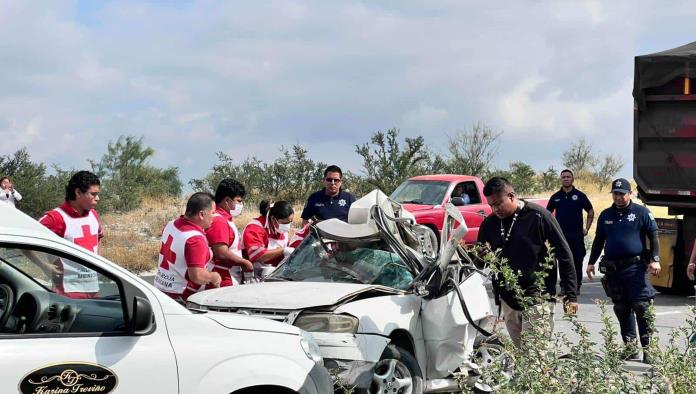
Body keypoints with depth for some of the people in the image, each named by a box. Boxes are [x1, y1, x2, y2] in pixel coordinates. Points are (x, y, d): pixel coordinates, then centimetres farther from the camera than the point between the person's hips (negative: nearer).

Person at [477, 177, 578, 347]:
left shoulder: (538, 216, -8)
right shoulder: (490, 223, 6)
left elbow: (564, 255, -5)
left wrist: (570, 295, -6)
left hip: (537, 297, -5)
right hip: (507, 300, 5)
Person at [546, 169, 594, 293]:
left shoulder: (579, 195, 2)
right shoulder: (556, 197, 8)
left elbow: (591, 212, 8)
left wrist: (586, 228, 2)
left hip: (577, 235, -2)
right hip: (560, 235, 2)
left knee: (577, 262, 0)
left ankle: (577, 286, 8)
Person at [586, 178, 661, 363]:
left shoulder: (641, 212, 3)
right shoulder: (606, 215, 15)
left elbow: (654, 236, 2)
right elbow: (598, 241, 23)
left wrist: (655, 260, -8)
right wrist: (591, 263, 19)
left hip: (635, 266, -4)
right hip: (612, 269, 5)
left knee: (641, 308, -10)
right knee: (621, 310, 6)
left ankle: (648, 347, -7)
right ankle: (630, 347, 12)